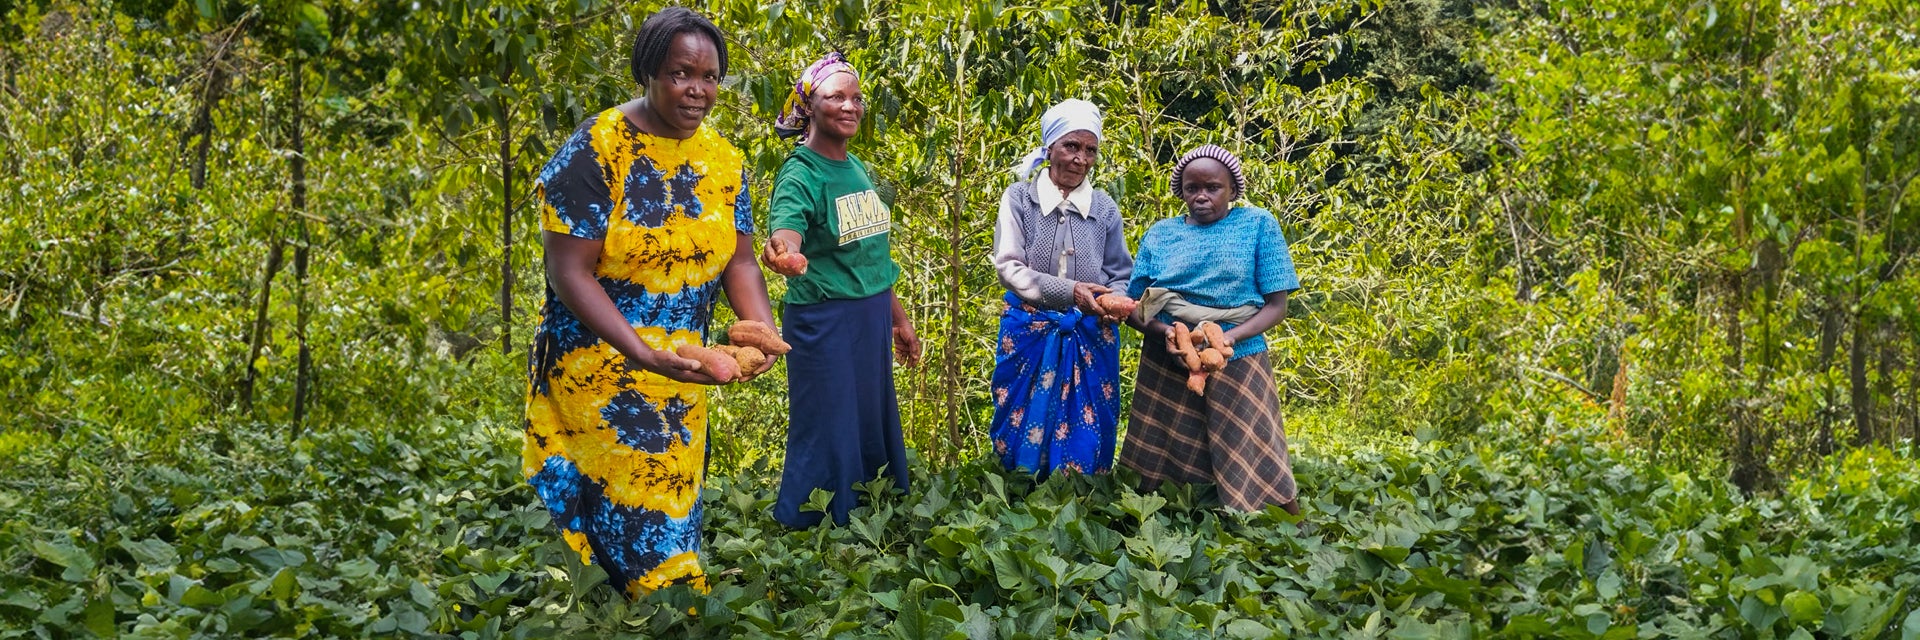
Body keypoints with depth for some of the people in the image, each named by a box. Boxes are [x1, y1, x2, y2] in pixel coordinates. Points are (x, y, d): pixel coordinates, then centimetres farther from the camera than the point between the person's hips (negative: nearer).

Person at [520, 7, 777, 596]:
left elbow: (739, 262, 6)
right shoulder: (597, 150, -15)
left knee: (674, 514, 14)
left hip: (683, 375, 6)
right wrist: (642, 354, -28)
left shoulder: (723, 161, 3)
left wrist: (762, 332, -14)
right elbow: (569, 272, -17)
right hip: (599, 368, -6)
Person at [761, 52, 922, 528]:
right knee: (827, 436, -1)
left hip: (871, 319, 8)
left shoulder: (857, 169, 9)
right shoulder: (800, 175, -15)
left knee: (875, 426, 16)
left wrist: (898, 318, 20)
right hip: (823, 321, -8)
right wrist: (785, 256, -59)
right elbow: (786, 234, -35)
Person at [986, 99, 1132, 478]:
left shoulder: (1104, 208, 3)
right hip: (1031, 331, -2)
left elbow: (1120, 275, 8)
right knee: (1025, 435, 4)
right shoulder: (1019, 198, -4)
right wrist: (1069, 292, -23)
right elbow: (1009, 268, -10)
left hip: (1088, 338, 2)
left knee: (1085, 439, 5)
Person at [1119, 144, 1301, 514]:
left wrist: (1230, 337, -20)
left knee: (1260, 473, -6)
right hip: (1167, 367, 3)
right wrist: (1165, 331, -14)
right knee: (1161, 476, 8)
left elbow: (1276, 305, -3)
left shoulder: (1258, 225, 1)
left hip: (1236, 363, -3)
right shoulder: (1160, 234, 9)